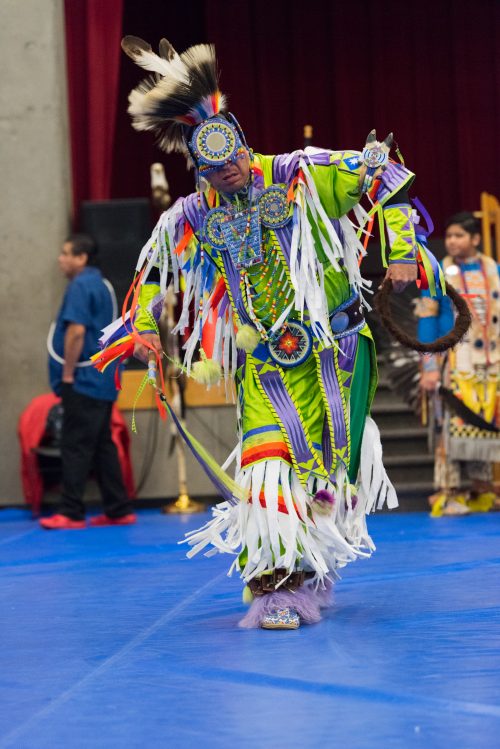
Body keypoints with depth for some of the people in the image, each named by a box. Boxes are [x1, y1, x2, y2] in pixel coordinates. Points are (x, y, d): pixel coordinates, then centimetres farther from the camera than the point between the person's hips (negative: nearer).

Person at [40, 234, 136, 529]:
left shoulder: (80, 286, -12)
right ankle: (119, 510, 12)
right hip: (103, 382, 9)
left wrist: (68, 374, -15)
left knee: (76, 447, -7)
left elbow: (76, 331, -22)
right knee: (103, 446, 11)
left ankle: (71, 513, -7)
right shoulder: (103, 285, 16)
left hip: (82, 382, -9)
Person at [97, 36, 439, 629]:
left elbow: (383, 176, -2)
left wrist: (401, 252, -7)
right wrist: (142, 328, 8)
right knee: (266, 463, -18)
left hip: (336, 348, 0)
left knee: (336, 469, 5)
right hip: (263, 364, 0)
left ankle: (315, 573, 24)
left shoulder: (304, 176, -8)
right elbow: (153, 266, 17)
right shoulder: (190, 218, -1)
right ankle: (274, 582, -19)